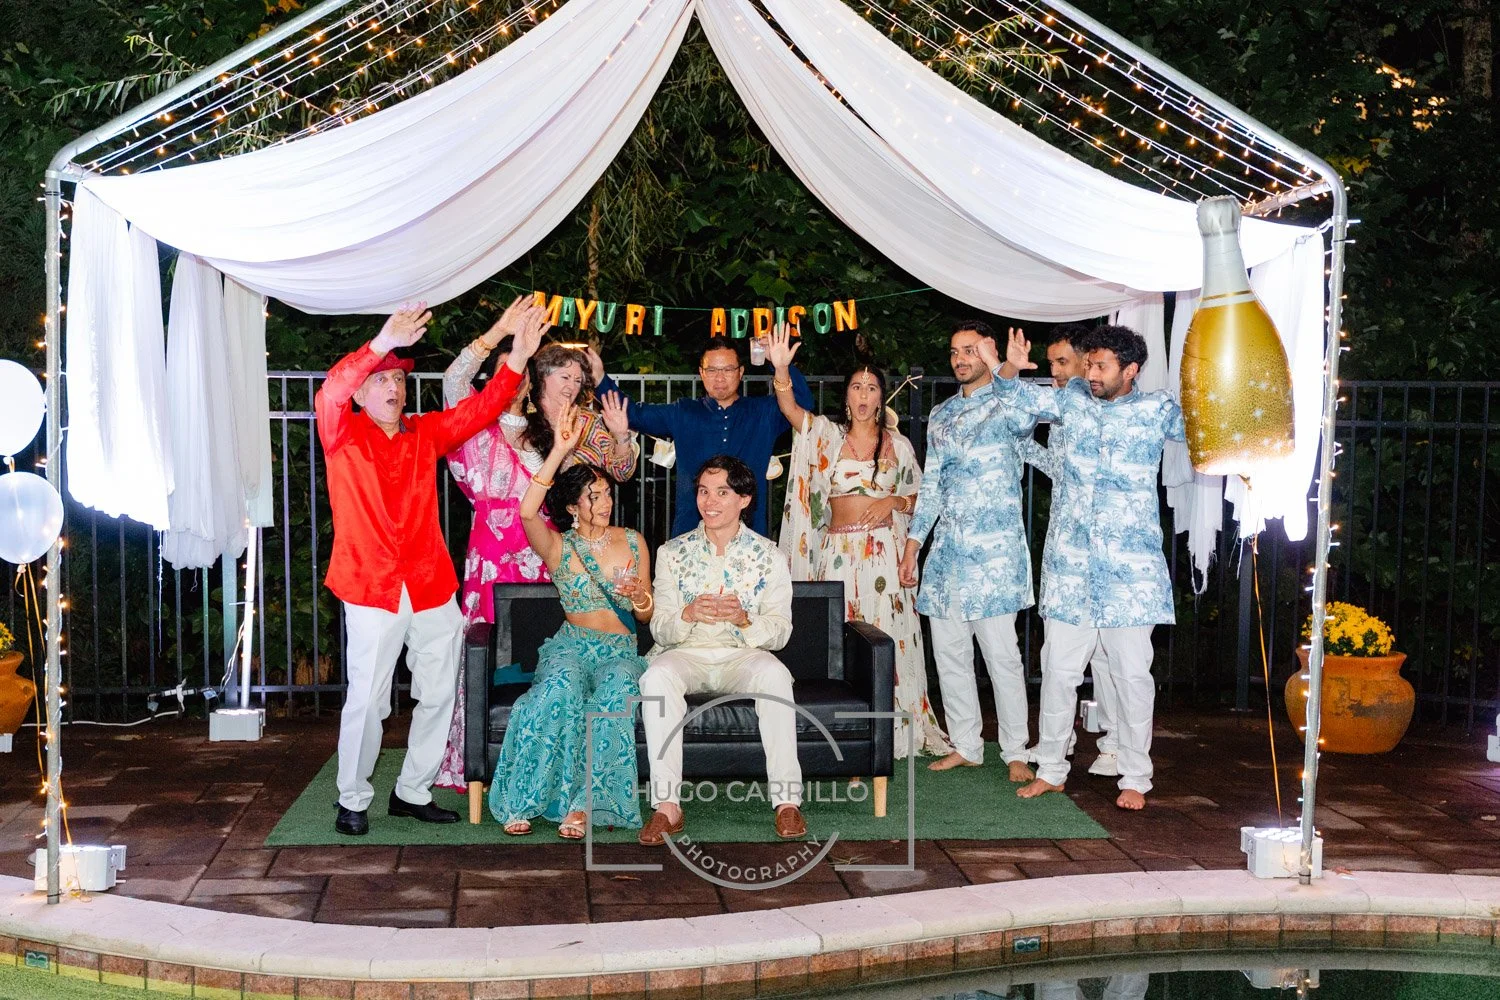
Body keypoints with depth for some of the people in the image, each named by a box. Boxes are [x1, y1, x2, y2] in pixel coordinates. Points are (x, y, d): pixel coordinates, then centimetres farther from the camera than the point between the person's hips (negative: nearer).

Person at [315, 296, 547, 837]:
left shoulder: (425, 433, 11)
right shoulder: (343, 435, -1)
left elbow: (480, 408, 5)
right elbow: (330, 393, -21)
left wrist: (517, 356, -10)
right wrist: (382, 344, -34)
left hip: (431, 586, 5)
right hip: (371, 588, -5)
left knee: (438, 695, 10)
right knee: (366, 700, -3)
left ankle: (413, 791, 25)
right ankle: (353, 801, 14)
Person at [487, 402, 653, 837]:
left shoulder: (633, 543, 12)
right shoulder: (558, 547, 4)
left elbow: (646, 614, 16)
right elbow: (527, 511, -20)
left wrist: (638, 596, -9)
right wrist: (559, 451, -24)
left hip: (621, 650, 2)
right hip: (572, 643, -1)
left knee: (616, 692, -35)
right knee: (562, 687, -37)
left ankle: (583, 804, -30)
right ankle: (524, 801, -29)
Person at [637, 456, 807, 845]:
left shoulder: (769, 556, 6)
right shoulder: (673, 552, 9)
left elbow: (780, 631, 0)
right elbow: (659, 628, 4)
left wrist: (744, 619, -21)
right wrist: (689, 615, -19)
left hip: (743, 656, -1)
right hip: (686, 655, 1)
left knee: (774, 674, -35)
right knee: (656, 677, -34)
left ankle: (787, 800, -31)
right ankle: (667, 806, -34)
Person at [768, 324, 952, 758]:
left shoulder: (898, 443, 7)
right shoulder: (827, 434, 5)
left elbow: (918, 497, 14)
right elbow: (791, 409, -14)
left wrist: (893, 503, -7)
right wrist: (781, 370, -32)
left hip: (883, 549, 0)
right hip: (838, 550, 0)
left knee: (885, 633, -1)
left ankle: (891, 731, 10)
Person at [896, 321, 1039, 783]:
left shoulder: (1008, 404, -1)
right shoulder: (941, 414, 16)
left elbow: (1025, 423, -26)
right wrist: (912, 546, 15)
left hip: (995, 549, -6)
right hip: (947, 549, 6)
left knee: (1001, 652, -4)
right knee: (948, 651, 9)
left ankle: (1016, 752, 6)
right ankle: (965, 746, 20)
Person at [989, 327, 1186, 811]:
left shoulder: (1158, 411, -3)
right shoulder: (1073, 398, 6)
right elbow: (1022, 398, 16)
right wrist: (1007, 370, -4)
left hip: (1131, 570, -3)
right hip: (1069, 564, 3)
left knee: (1132, 673, 2)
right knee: (1058, 668, 7)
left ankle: (1135, 778, 16)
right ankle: (1050, 769, 21)